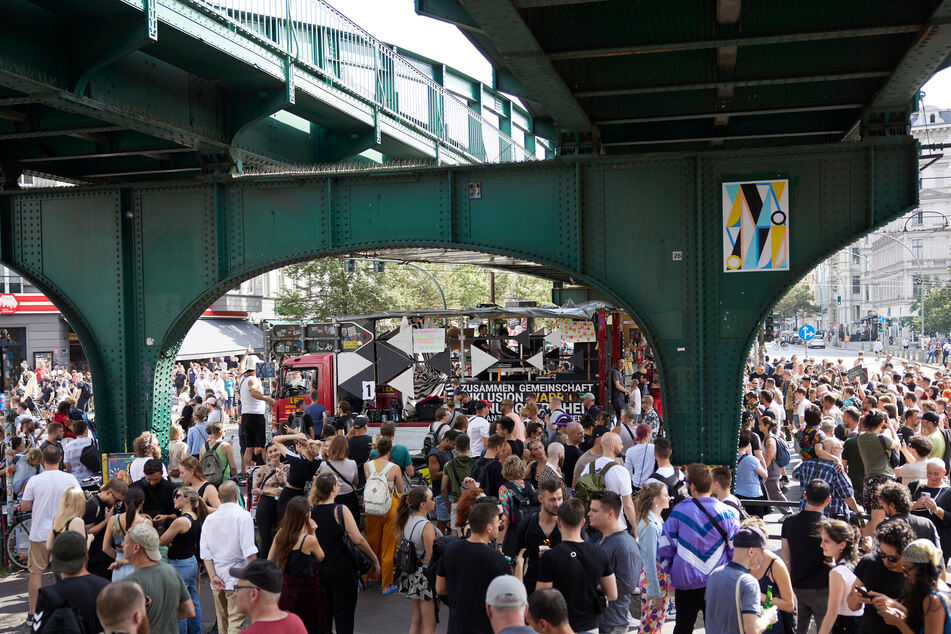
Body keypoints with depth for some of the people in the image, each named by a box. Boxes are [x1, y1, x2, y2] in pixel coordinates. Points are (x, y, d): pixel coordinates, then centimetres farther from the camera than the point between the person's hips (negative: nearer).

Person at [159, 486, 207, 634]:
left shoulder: (181, 521, -21)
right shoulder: (196, 519, 5)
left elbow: (160, 542, -13)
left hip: (180, 566, -9)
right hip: (192, 562, 9)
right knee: (193, 603, 17)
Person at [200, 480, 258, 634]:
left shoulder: (209, 519, 8)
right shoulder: (243, 516, -9)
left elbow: (205, 552, 3)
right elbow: (249, 551, -14)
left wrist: (213, 576, 0)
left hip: (217, 581, 5)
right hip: (237, 579, -5)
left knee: (222, 621, 15)